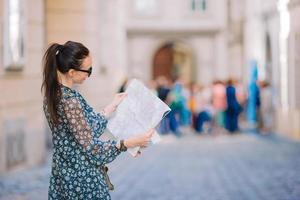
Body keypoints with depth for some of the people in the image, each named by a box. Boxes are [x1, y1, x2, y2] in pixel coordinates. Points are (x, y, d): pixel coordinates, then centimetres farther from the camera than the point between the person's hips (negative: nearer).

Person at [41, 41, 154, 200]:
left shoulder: (54, 92, 3)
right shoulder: (70, 101, -24)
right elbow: (90, 147, -21)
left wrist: (113, 106, 18)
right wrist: (131, 142, -20)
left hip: (64, 173, 9)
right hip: (82, 178, -9)